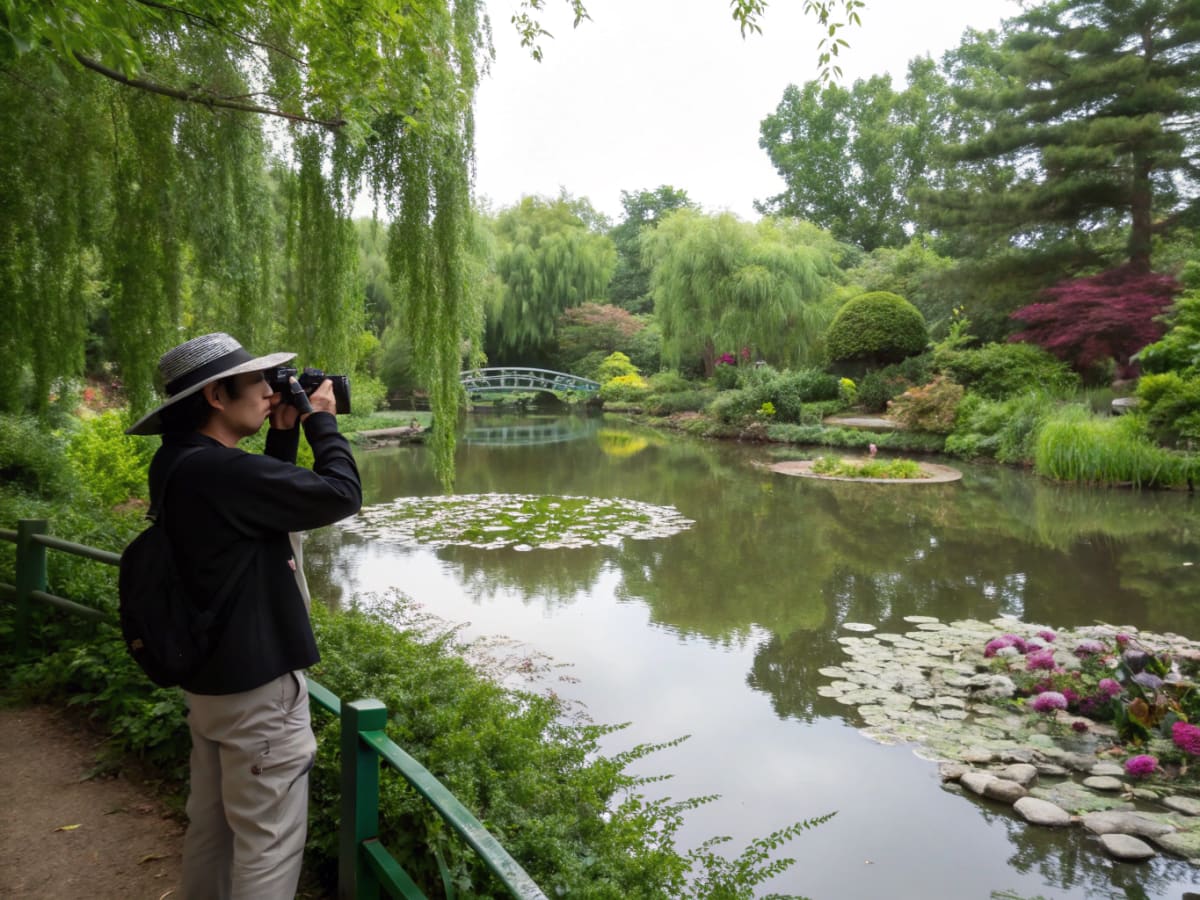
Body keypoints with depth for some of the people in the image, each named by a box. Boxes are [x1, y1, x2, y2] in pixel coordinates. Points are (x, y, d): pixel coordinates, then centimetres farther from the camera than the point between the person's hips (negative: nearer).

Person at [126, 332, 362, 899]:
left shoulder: (180, 464, 3)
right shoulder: (219, 470, -26)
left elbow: (266, 495, 16)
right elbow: (339, 494, -23)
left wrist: (284, 433, 5)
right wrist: (321, 421, -9)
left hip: (212, 678, 10)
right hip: (257, 685, -10)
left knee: (212, 827, 23)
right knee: (267, 843, 3)